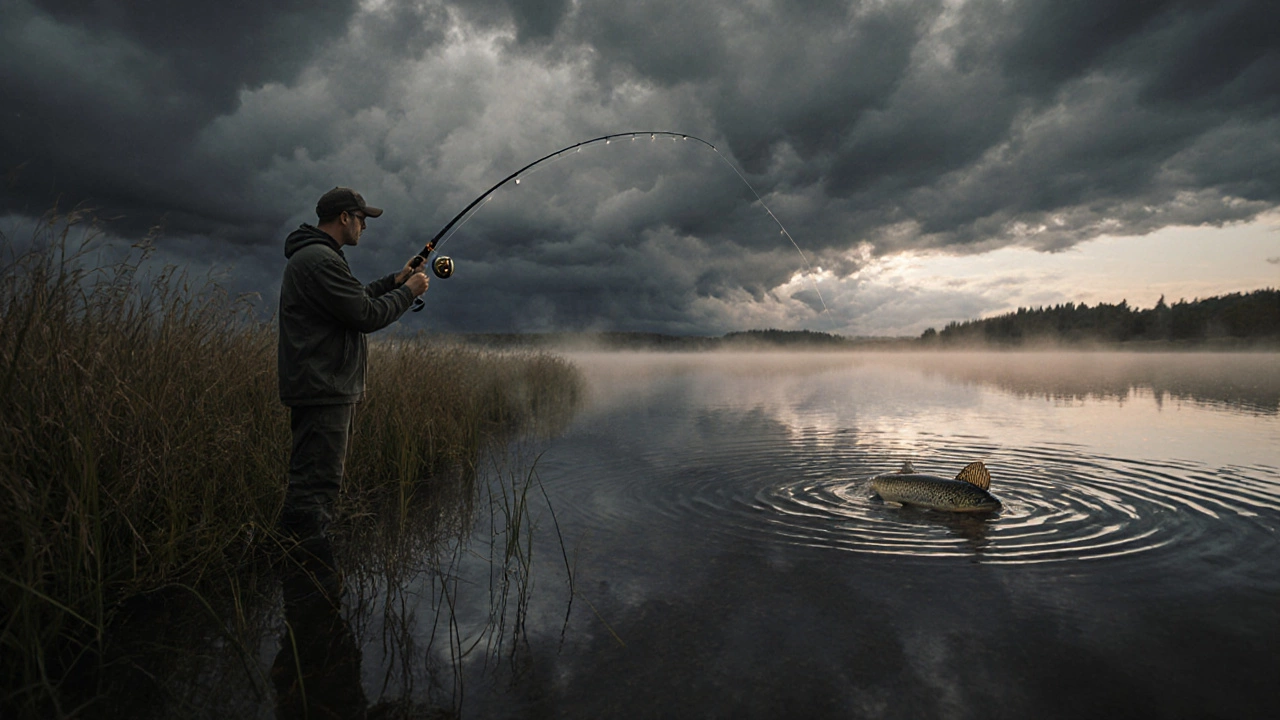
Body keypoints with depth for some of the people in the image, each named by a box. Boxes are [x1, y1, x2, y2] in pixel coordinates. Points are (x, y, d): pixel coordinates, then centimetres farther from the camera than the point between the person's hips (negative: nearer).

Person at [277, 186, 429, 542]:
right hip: (324, 390, -12)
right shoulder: (320, 260, -17)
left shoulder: (314, 256, 19)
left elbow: (354, 298, 26)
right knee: (316, 483, -7)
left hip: (327, 388, 12)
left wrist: (395, 280, 20)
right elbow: (367, 315, -19)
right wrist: (408, 291, -5)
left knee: (319, 480, 18)